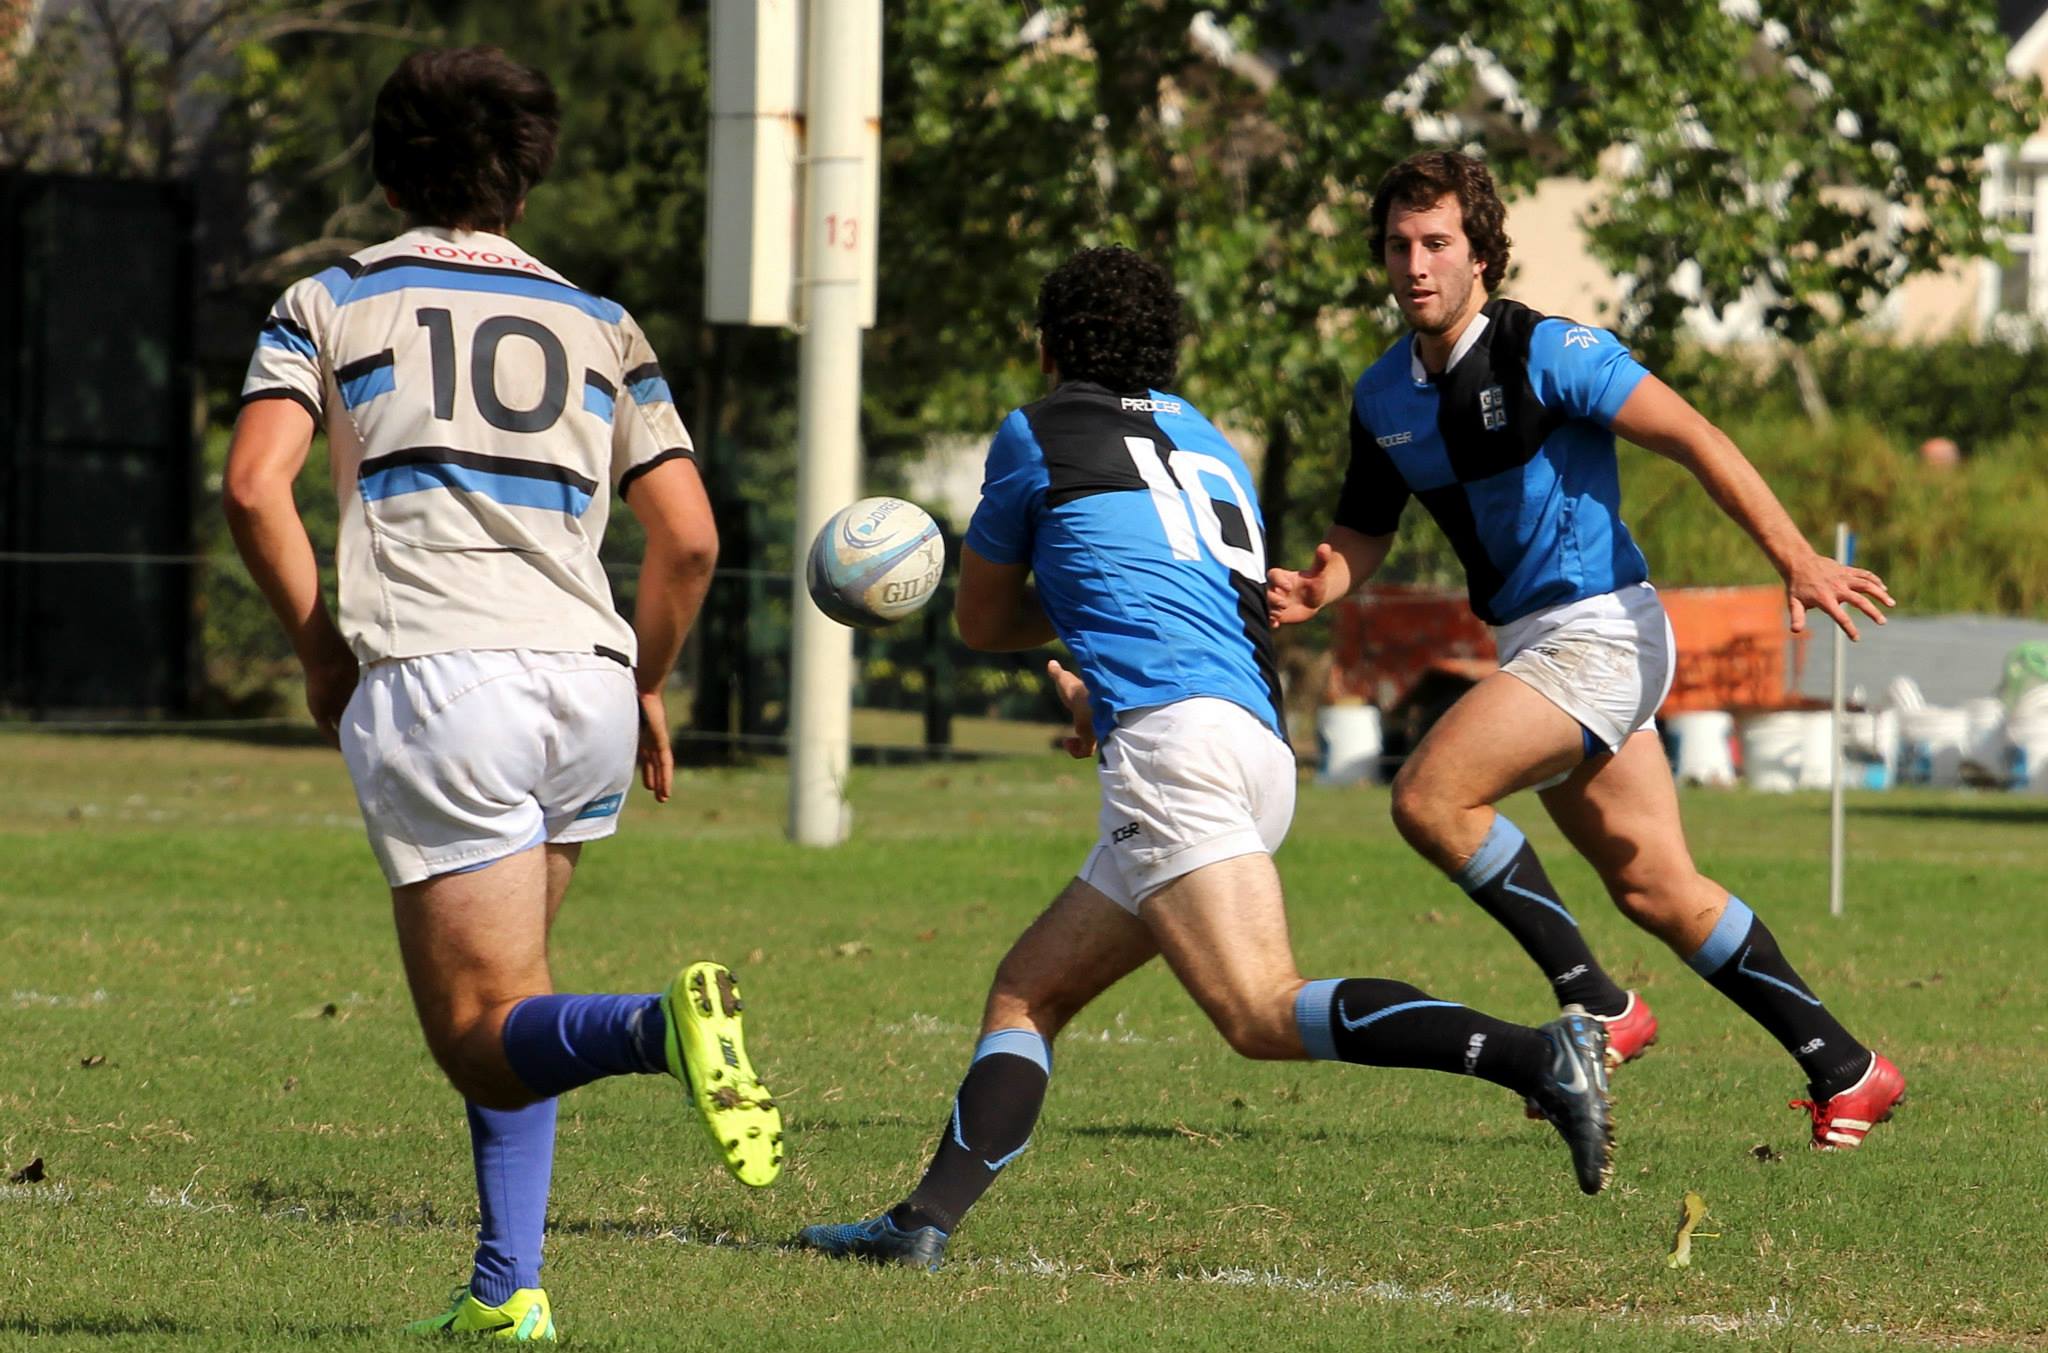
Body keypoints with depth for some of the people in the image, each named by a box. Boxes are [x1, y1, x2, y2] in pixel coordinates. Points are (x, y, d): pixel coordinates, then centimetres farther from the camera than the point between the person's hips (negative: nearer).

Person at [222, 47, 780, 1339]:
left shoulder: (328, 303, 13)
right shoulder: (599, 326, 19)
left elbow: (255, 484, -3)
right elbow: (689, 538, 10)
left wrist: (320, 648, 9)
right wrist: (646, 688, 24)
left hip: (431, 684, -4)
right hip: (584, 679, 4)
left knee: (488, 1037, -5)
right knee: (498, 997, 23)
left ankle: (658, 1026, -36)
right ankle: (508, 1283, 11)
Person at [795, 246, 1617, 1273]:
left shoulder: (1039, 436, 11)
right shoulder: (1210, 447, 29)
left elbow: (981, 622, 24)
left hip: (1173, 737, -9)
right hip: (1260, 749, 9)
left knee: (1266, 1013, -23)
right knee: (1025, 993, 13)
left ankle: (1539, 1055, -35)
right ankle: (927, 1221, 1)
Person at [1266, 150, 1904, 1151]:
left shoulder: (1547, 353, -13)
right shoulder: (1382, 398, 8)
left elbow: (1690, 437, -17)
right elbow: (1364, 532, 18)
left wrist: (1794, 557, -26)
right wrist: (1314, 589, -5)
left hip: (1600, 628, -8)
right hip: (1532, 644, 8)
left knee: (1430, 796, -21)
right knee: (1654, 889, 8)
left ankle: (1596, 1005, -10)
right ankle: (1844, 1070, 16)